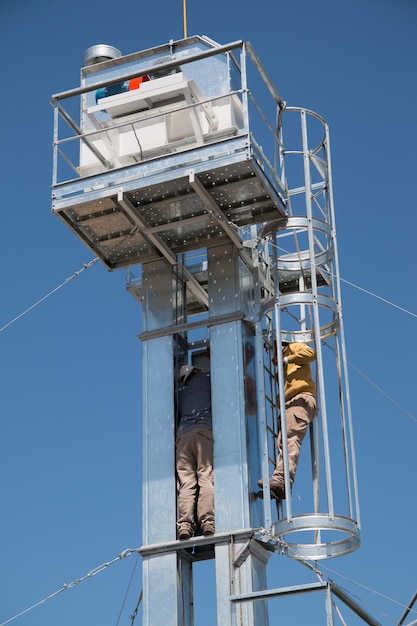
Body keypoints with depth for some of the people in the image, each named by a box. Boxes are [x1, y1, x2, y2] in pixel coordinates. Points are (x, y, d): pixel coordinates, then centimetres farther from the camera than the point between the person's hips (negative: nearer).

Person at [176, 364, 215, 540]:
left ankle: (184, 524, -26)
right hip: (204, 430, -3)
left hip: (182, 434, 3)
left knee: (186, 482, -7)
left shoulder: (182, 390, 31)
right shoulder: (207, 379, 22)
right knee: (207, 478, -14)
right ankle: (207, 521, -30)